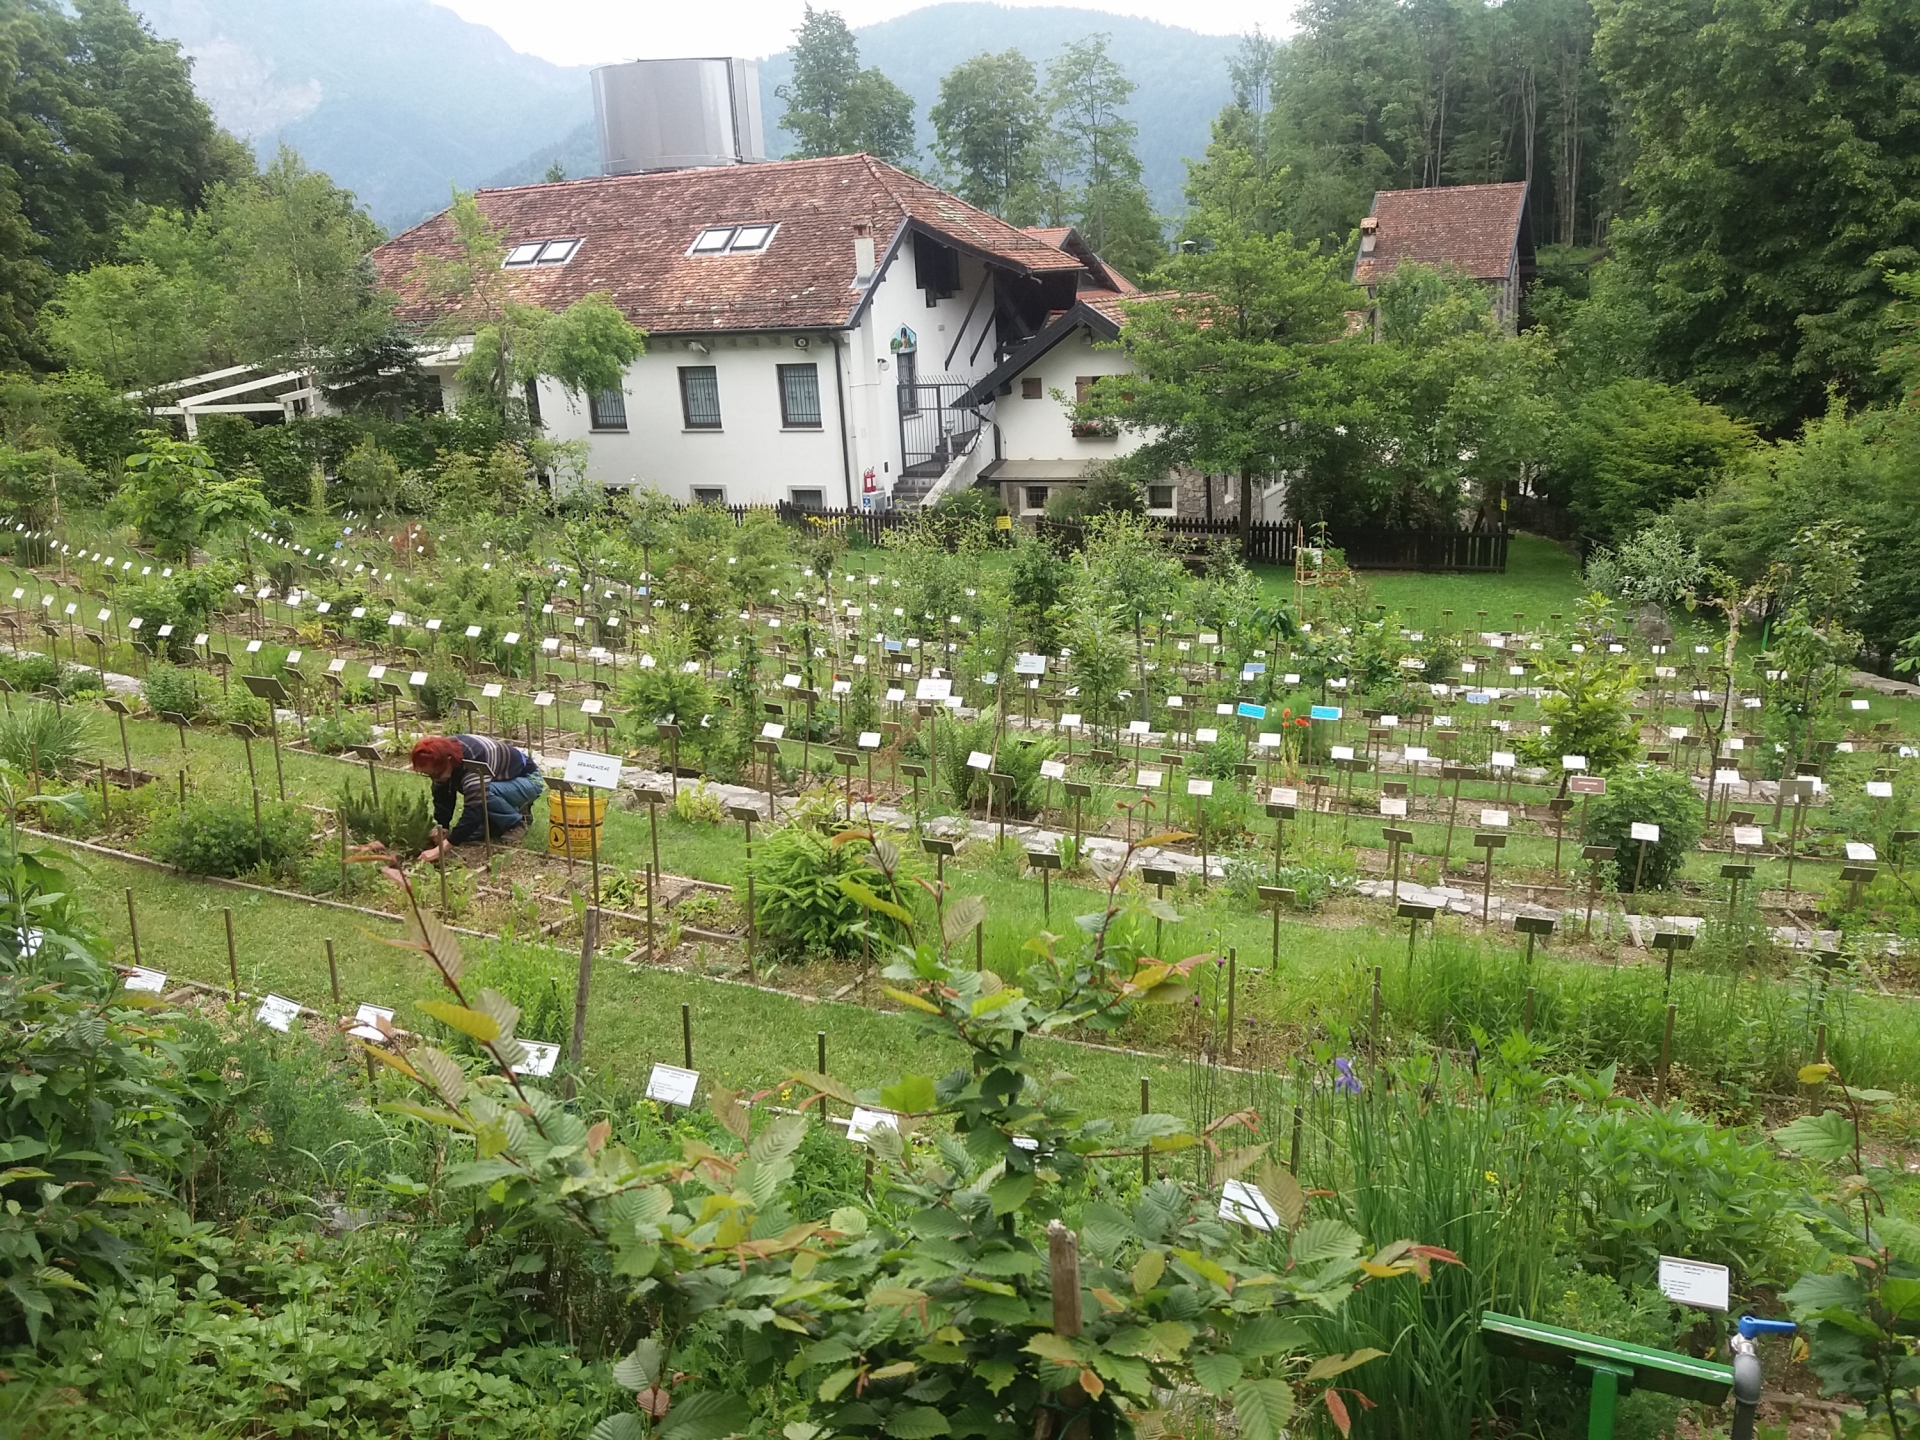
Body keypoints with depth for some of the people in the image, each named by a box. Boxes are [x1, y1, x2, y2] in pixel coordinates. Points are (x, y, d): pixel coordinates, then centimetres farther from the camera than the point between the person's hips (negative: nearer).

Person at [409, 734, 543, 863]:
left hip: (528, 779, -8)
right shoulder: (444, 755, -17)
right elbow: (442, 795, -9)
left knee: (483, 796, -36)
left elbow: (474, 809, -46)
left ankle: (517, 822, -10)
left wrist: (441, 848, -51)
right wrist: (440, 826, -26)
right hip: (503, 781, 8)